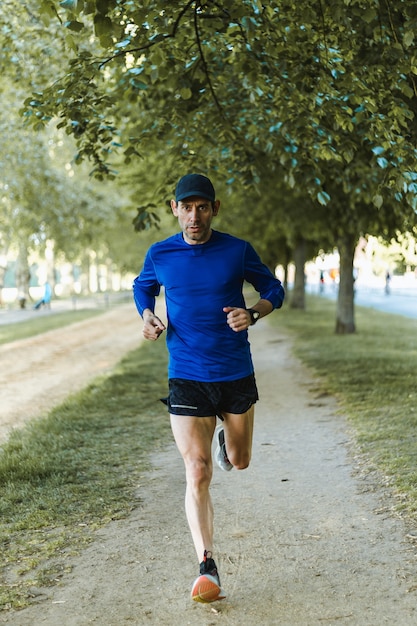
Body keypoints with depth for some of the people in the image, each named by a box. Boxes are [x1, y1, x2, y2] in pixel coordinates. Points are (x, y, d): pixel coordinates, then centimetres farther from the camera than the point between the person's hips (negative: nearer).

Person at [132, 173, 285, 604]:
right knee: (197, 475, -9)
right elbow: (142, 287, 18)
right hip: (186, 378, -1)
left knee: (239, 462, 19)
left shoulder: (238, 250, -5)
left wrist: (253, 314, -15)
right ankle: (207, 567, -5)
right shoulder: (159, 255, -1)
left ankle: (226, 441, 56)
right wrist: (147, 316, -4)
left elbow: (274, 290, 6)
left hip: (236, 375, 1)